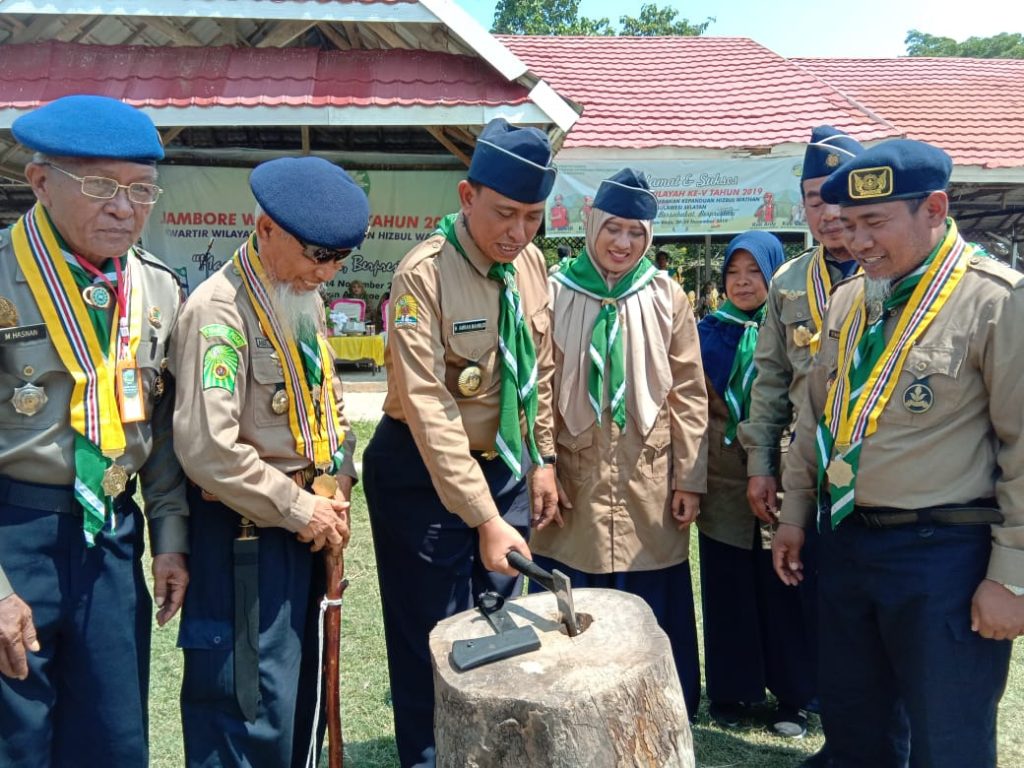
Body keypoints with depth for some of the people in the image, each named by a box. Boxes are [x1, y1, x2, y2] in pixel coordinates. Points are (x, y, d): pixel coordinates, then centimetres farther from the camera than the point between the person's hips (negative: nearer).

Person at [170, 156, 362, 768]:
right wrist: (299, 508, -16)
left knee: (302, 690, 21)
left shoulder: (307, 299, 8)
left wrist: (338, 486, 5)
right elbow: (207, 448, -26)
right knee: (251, 710, 1)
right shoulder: (220, 309, -19)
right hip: (246, 533, -8)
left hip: (307, 523, 9)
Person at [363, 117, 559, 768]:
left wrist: (542, 460, 8)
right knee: (433, 640, 4)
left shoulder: (531, 263, 0)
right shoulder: (424, 275, -20)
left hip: (506, 463, 6)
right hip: (423, 471, -6)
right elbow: (429, 407, -25)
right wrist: (484, 517, -28)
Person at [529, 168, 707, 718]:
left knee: (653, 622, 10)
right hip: (574, 486, 0)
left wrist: (690, 479, -1)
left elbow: (689, 393, 3)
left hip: (650, 488, 1)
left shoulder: (666, 297, 3)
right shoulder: (556, 293, -1)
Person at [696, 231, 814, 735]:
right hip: (723, 482, 1)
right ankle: (730, 690, 23)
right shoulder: (708, 332, 5)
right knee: (728, 590, 8)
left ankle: (792, 695, 22)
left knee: (782, 590, 6)